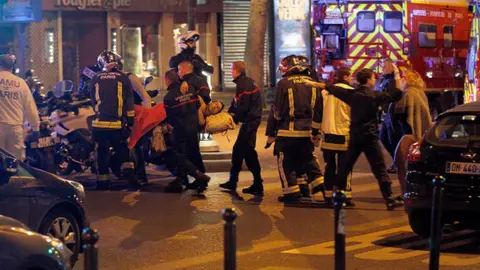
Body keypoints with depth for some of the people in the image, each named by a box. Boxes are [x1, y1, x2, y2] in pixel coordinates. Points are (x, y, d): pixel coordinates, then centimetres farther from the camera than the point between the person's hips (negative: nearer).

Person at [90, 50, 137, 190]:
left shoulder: (95, 79, 3)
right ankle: (127, 168, -7)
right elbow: (129, 102, 1)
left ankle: (102, 181, 9)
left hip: (100, 121, 1)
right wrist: (130, 120, 8)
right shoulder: (123, 78, 0)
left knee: (102, 152, 7)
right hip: (118, 123, -1)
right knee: (122, 148, 15)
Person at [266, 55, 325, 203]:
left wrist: (271, 133, -1)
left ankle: (292, 192, 3)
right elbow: (318, 109, 9)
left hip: (287, 130, -5)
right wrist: (315, 132, 16)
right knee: (308, 157, 21)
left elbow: (277, 111, -8)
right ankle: (318, 181, 15)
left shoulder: (284, 83, -9)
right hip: (306, 130, 5)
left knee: (285, 162, 4)